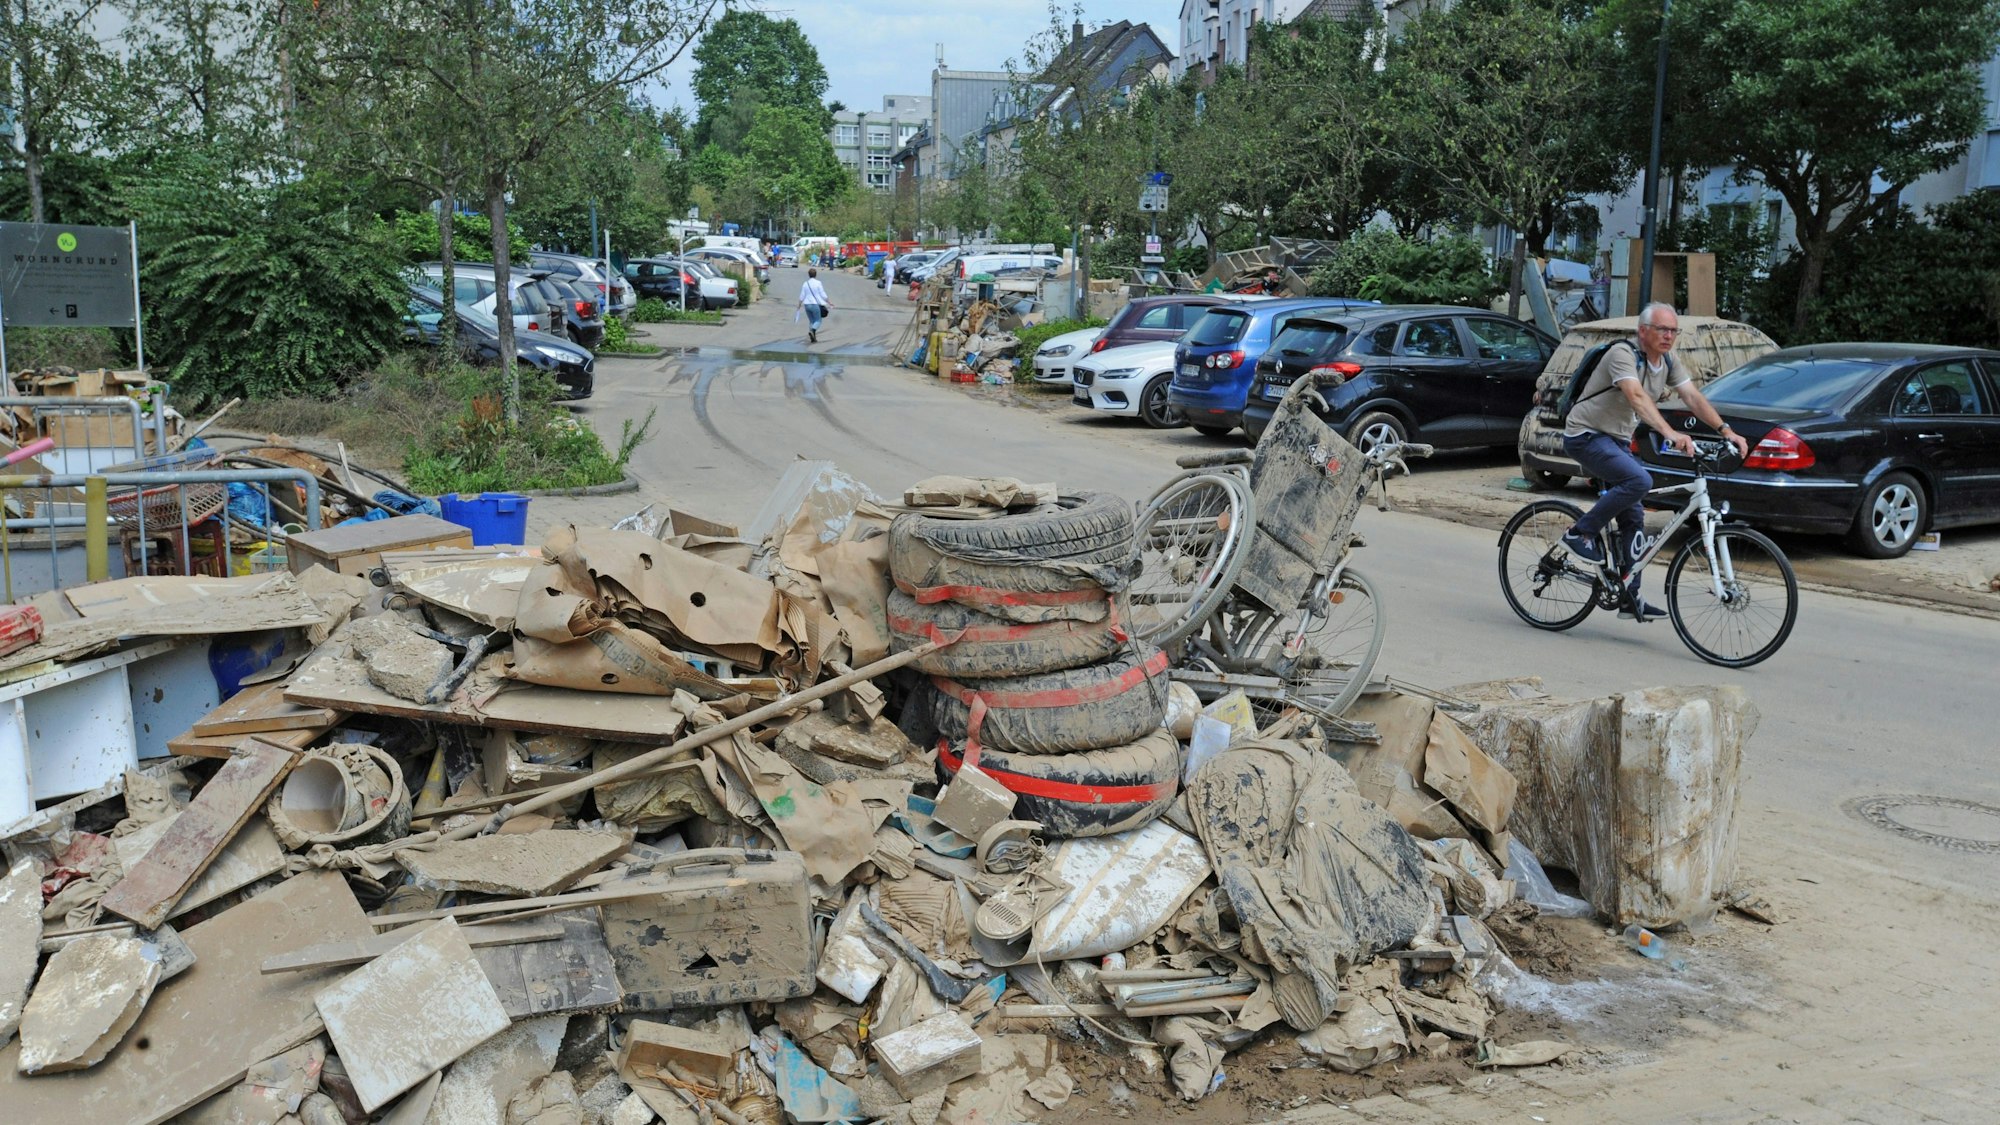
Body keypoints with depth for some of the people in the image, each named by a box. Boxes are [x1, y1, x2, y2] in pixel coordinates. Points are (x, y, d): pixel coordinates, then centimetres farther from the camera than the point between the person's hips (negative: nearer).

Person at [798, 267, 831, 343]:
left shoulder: (805, 284, 4)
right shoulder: (818, 283, -8)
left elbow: (802, 296, 7)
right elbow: (823, 294, -6)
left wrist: (799, 305, 18)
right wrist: (829, 302, 5)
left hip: (807, 305, 5)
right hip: (815, 304, -4)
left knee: (811, 321, 15)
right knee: (818, 321, 3)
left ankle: (813, 338, 11)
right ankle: (812, 331, -26)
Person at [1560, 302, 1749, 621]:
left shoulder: (1669, 362, 3)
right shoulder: (1623, 355, -22)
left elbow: (1693, 397, -3)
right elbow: (1636, 396, -38)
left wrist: (1726, 430, -17)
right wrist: (1670, 433, -51)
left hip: (1617, 441, 8)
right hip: (1586, 435, -8)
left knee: (1633, 518, 4)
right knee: (1639, 480, -30)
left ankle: (1629, 598, 8)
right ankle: (1581, 534, -16)